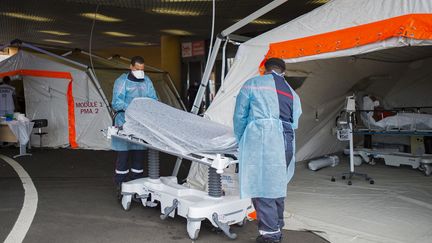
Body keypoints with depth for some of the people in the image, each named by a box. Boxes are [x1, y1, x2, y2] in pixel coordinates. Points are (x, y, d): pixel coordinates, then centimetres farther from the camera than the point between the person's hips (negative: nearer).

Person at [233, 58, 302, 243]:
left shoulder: (252, 84, 8)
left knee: (261, 186, -2)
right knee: (277, 185, 16)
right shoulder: (293, 94, 23)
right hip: (287, 143, 6)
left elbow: (239, 116, 10)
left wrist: (241, 141, 22)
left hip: (261, 142, -6)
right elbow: (294, 122, 20)